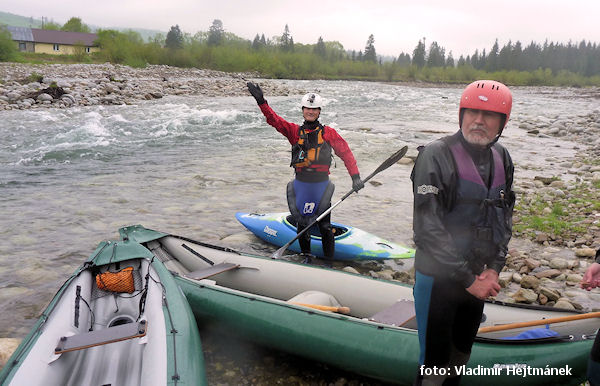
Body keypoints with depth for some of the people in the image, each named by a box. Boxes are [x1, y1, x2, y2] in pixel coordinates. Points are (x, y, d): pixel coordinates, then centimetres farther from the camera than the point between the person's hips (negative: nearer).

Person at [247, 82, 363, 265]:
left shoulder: (328, 133, 1)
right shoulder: (295, 131, 4)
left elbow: (346, 153, 2)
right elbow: (275, 120, -9)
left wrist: (355, 176, -6)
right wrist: (261, 101, -23)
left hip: (321, 185, -2)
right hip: (300, 185, 2)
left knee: (325, 226, 1)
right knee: (302, 223, 11)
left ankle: (328, 263, 15)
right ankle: (306, 257, 31)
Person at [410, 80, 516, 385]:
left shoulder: (501, 159, 4)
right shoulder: (436, 155, -17)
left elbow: (504, 218, 10)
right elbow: (428, 227, -21)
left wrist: (493, 269, -3)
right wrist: (467, 279, -17)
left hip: (477, 278, 6)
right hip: (438, 277, -6)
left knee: (461, 351, 22)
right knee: (435, 360, 2)